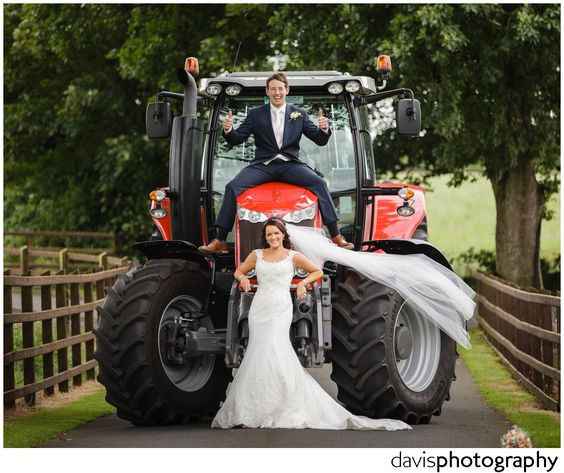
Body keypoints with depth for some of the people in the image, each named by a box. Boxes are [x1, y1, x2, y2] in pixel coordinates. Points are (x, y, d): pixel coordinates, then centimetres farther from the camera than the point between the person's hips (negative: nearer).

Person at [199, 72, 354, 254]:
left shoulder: (299, 115, 12)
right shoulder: (255, 115, 12)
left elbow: (320, 141, 9)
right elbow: (237, 139, 7)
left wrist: (324, 130, -15)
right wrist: (228, 130, -16)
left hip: (290, 164, 0)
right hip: (263, 164, 0)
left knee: (319, 183, -25)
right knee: (233, 186, -22)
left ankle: (336, 236, -22)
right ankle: (220, 241, -20)